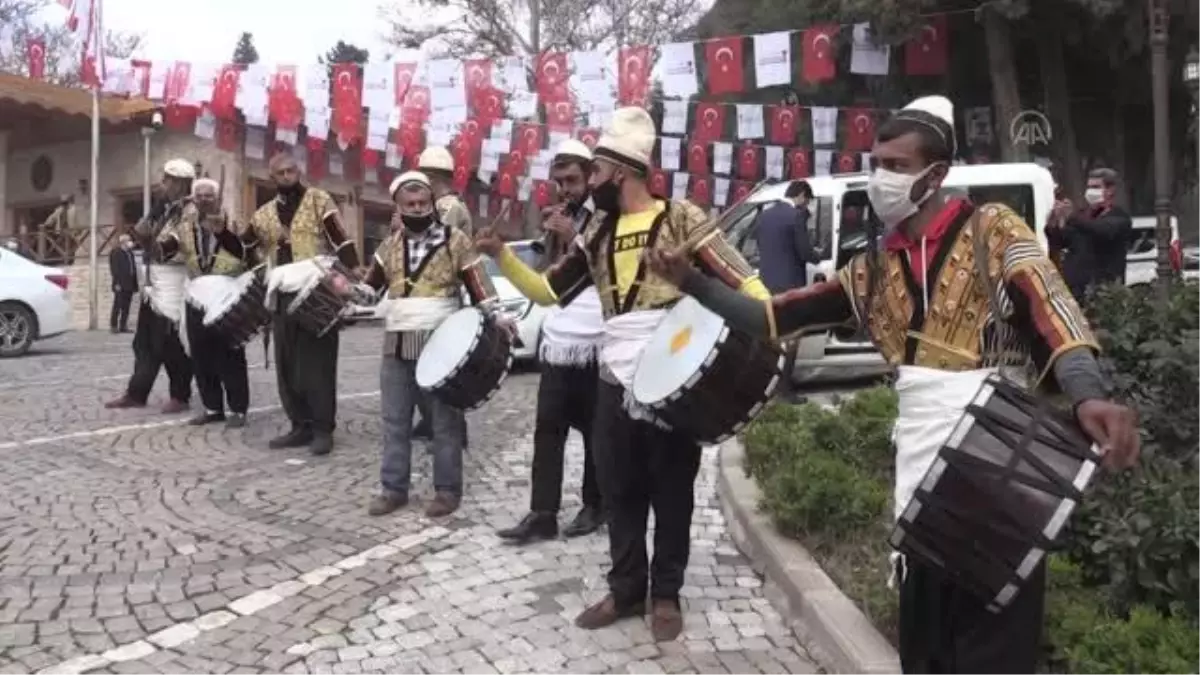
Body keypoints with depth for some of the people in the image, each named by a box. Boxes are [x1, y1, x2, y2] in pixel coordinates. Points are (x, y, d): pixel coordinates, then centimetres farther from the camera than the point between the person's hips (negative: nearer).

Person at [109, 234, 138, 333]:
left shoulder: (130, 253, 17)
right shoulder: (115, 254, -2)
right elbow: (114, 269, -10)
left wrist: (135, 284, 10)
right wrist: (117, 283, -18)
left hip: (129, 285, 6)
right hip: (120, 286, -6)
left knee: (126, 307, 6)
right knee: (117, 307, -4)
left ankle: (123, 326, 10)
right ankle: (114, 326, 1)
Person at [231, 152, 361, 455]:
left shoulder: (319, 200, -1)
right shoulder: (264, 214, 15)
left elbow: (340, 240, -9)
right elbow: (244, 250, 17)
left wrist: (353, 275, -22)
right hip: (282, 298, 6)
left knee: (317, 363, -5)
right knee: (286, 364, 8)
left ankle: (322, 429, 2)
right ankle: (301, 426, 17)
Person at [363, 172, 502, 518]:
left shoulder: (456, 240, -3)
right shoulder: (390, 245, 11)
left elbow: (479, 288, -7)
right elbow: (370, 286, 18)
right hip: (397, 343, 5)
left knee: (445, 420, 3)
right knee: (394, 420, 9)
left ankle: (447, 489, 12)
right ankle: (393, 488, 18)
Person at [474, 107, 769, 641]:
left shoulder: (681, 219, -7)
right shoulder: (597, 231, 10)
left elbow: (741, 280, -11)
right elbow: (551, 291, 13)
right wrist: (502, 256, 2)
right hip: (615, 382, 5)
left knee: (671, 492, 9)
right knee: (619, 492, 13)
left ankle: (666, 594, 24)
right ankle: (625, 588, 29)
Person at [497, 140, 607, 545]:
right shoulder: (561, 218, 16)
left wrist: (573, 238, -15)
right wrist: (553, 238, 1)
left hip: (595, 344, -6)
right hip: (557, 341, 6)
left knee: (595, 431, 5)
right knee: (548, 430, 2)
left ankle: (594, 507, 19)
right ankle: (542, 514, 5)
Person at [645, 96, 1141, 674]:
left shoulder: (991, 229, -1)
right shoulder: (872, 270, 14)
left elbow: (1048, 309, -17)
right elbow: (777, 317, 12)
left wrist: (1088, 396, -34)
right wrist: (692, 283, 4)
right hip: (921, 471, 5)